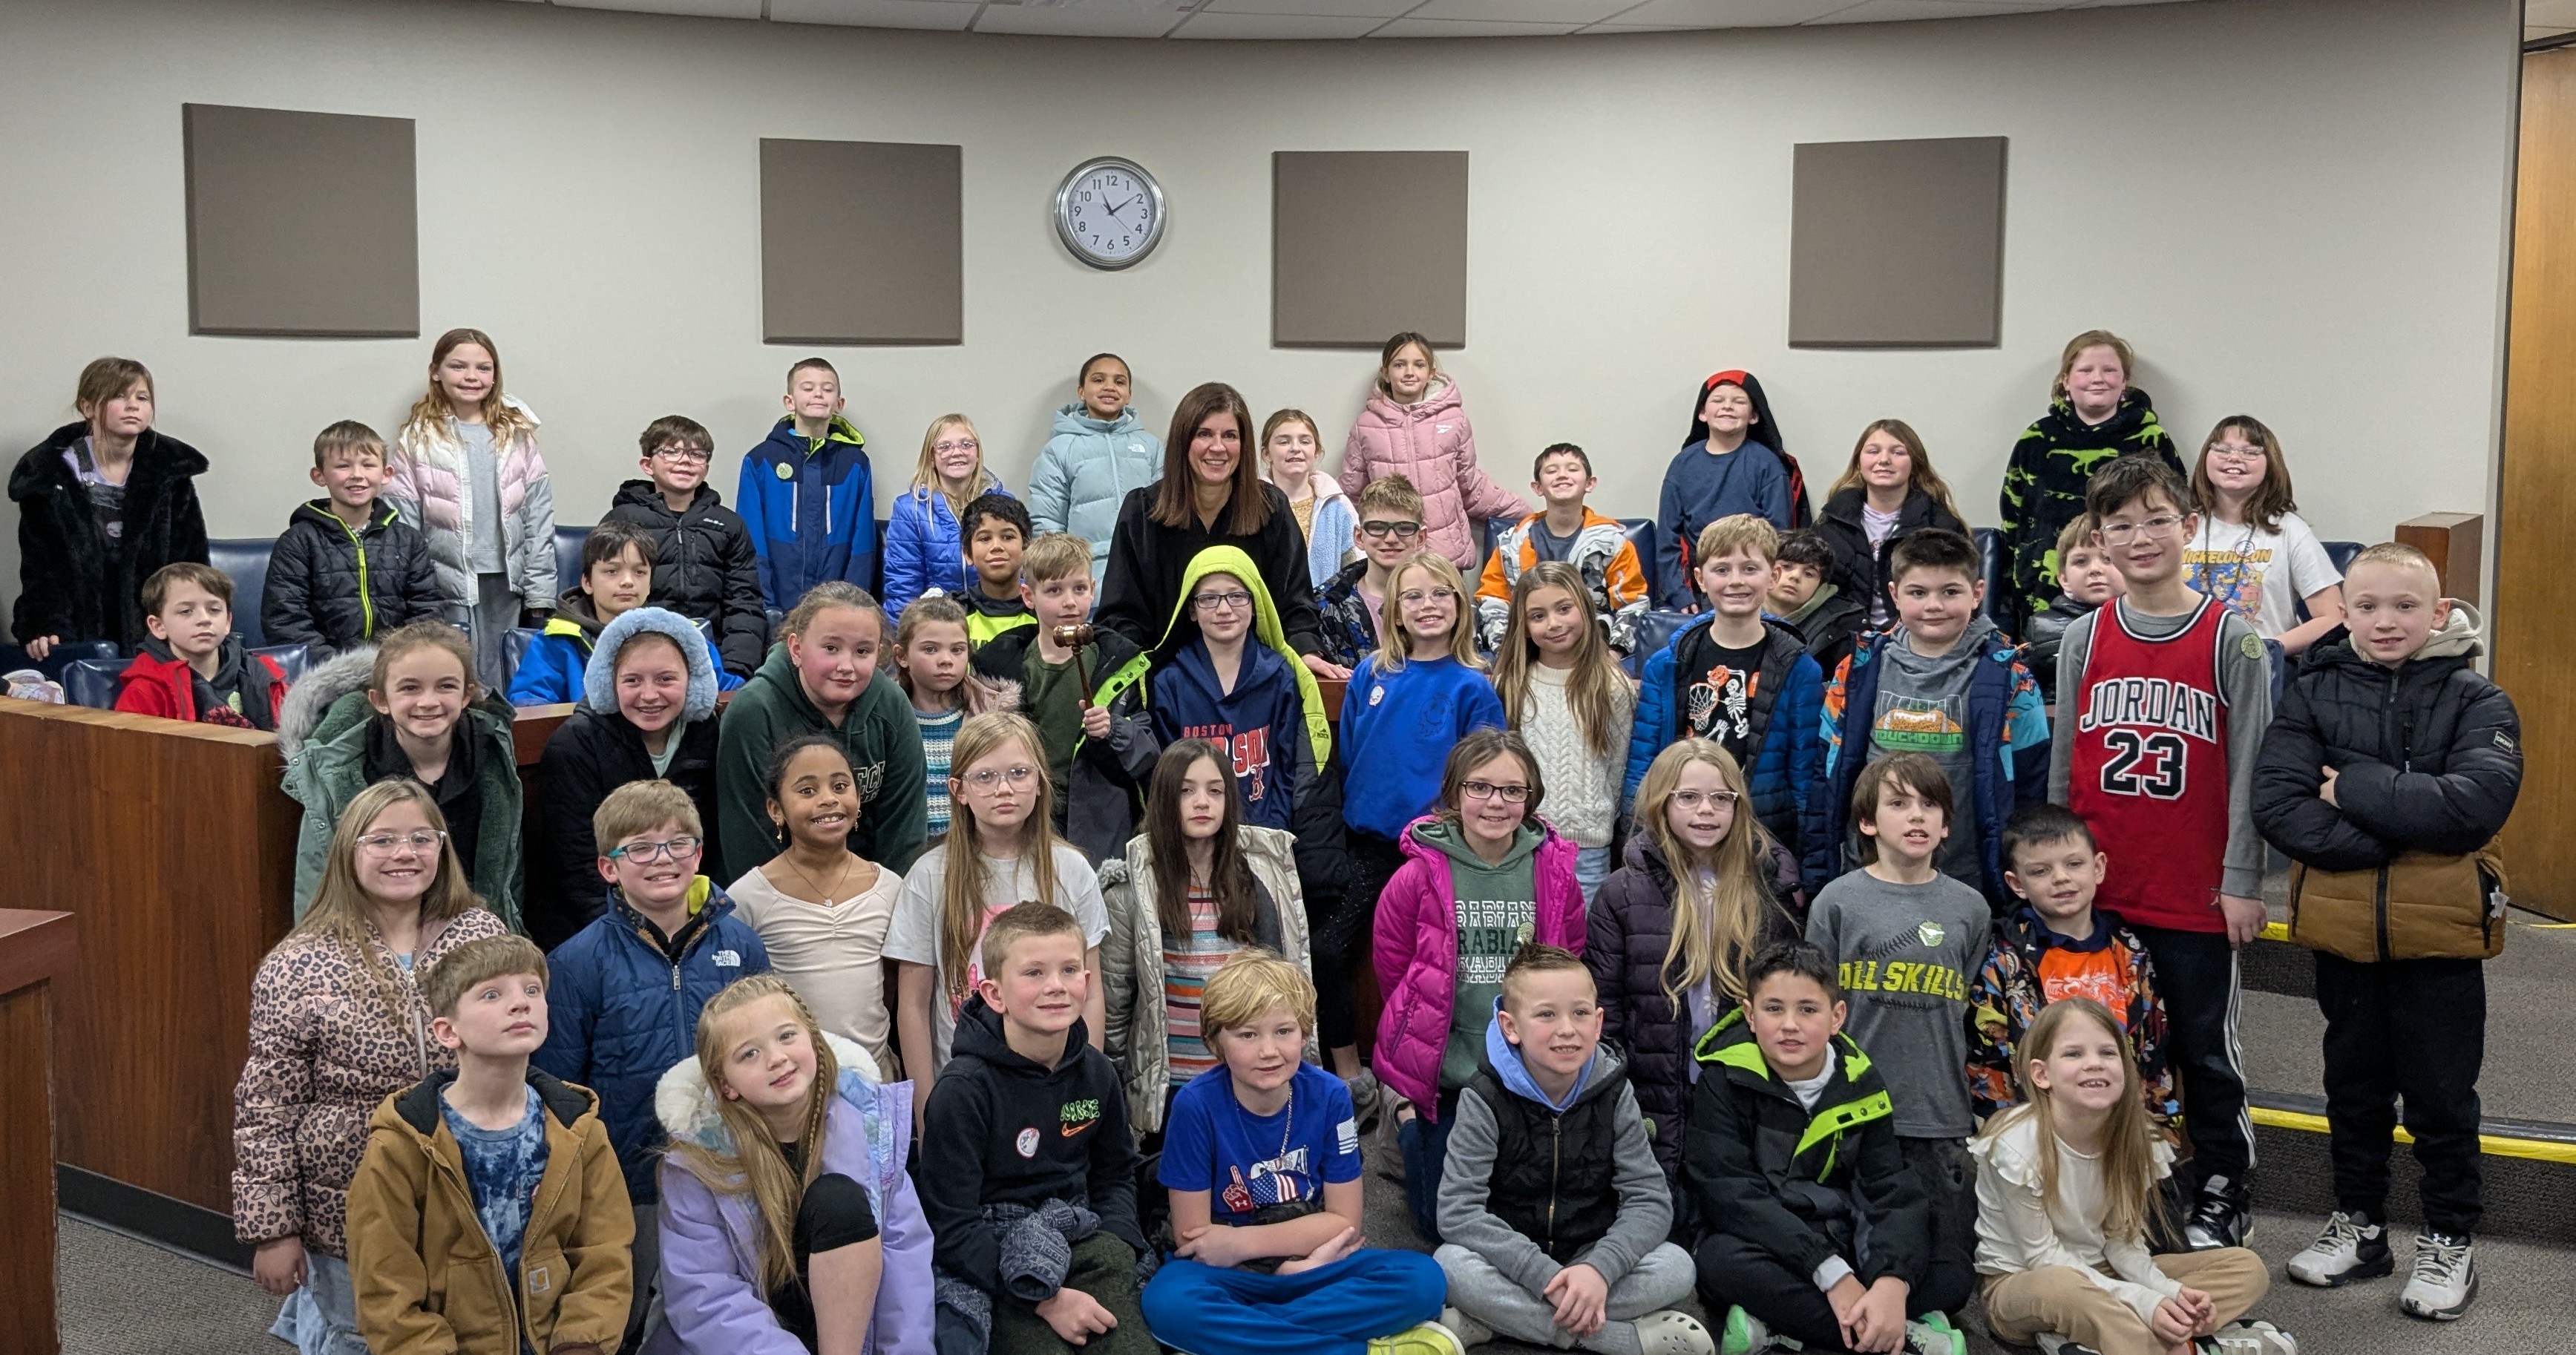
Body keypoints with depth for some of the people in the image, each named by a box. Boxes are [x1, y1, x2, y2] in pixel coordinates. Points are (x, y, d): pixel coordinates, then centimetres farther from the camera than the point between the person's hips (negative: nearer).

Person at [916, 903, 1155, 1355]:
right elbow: (950, 1225, -15)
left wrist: (1115, 1256, -4)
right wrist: (1046, 1300, -18)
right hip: (991, 1259, -4)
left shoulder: (1096, 1073, 3)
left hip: (1077, 1236, 4)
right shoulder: (963, 1090, -15)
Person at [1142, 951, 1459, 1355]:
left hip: (1312, 1267, 2)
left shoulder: (1329, 1096, -8)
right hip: (1230, 1276, -2)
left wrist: (1243, 1242, -15)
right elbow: (1193, 1237, -11)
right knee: (1169, 1303, -36)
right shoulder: (1196, 1105, -14)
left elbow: (1344, 1221, -4)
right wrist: (1305, 1249, -15)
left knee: (1421, 1280, -23)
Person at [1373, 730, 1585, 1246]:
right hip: (1443, 1083, -2)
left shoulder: (1555, 875, -3)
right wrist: (1408, 1091, 4)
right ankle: (1409, 1129, 34)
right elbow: (1394, 976, -2)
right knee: (1445, 1224, 6)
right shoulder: (1419, 878, -10)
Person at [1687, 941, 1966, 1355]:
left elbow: (1894, 1192, -9)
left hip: (1840, 1242, 4)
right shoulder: (1726, 1080, -11)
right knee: (1722, 1262, -36)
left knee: (1954, 1274, -15)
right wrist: (1832, 1274, -29)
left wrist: (1892, 1284, -29)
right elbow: (1732, 1194, -20)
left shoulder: (1861, 1080, -2)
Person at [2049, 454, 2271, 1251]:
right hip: (2097, 890, 3)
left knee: (2206, 1050, 8)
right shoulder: (2084, 639, 4)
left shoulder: (2231, 638, -5)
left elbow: (2247, 768, -5)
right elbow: (2061, 761, 8)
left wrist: (2241, 880, -8)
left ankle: (2221, 1194, 23)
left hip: (2197, 895, -3)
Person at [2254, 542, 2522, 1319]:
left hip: (2441, 933, -2)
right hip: (2343, 930, 2)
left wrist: (2355, 789, -20)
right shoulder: (2314, 695, -1)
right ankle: (2357, 1226, 32)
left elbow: (2476, 803, -22)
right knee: (2355, 1087, 17)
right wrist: (2397, 835, -19)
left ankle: (2450, 1241, 26)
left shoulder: (2477, 703, -5)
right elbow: (2276, 805, -13)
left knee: (2441, 1095, 9)